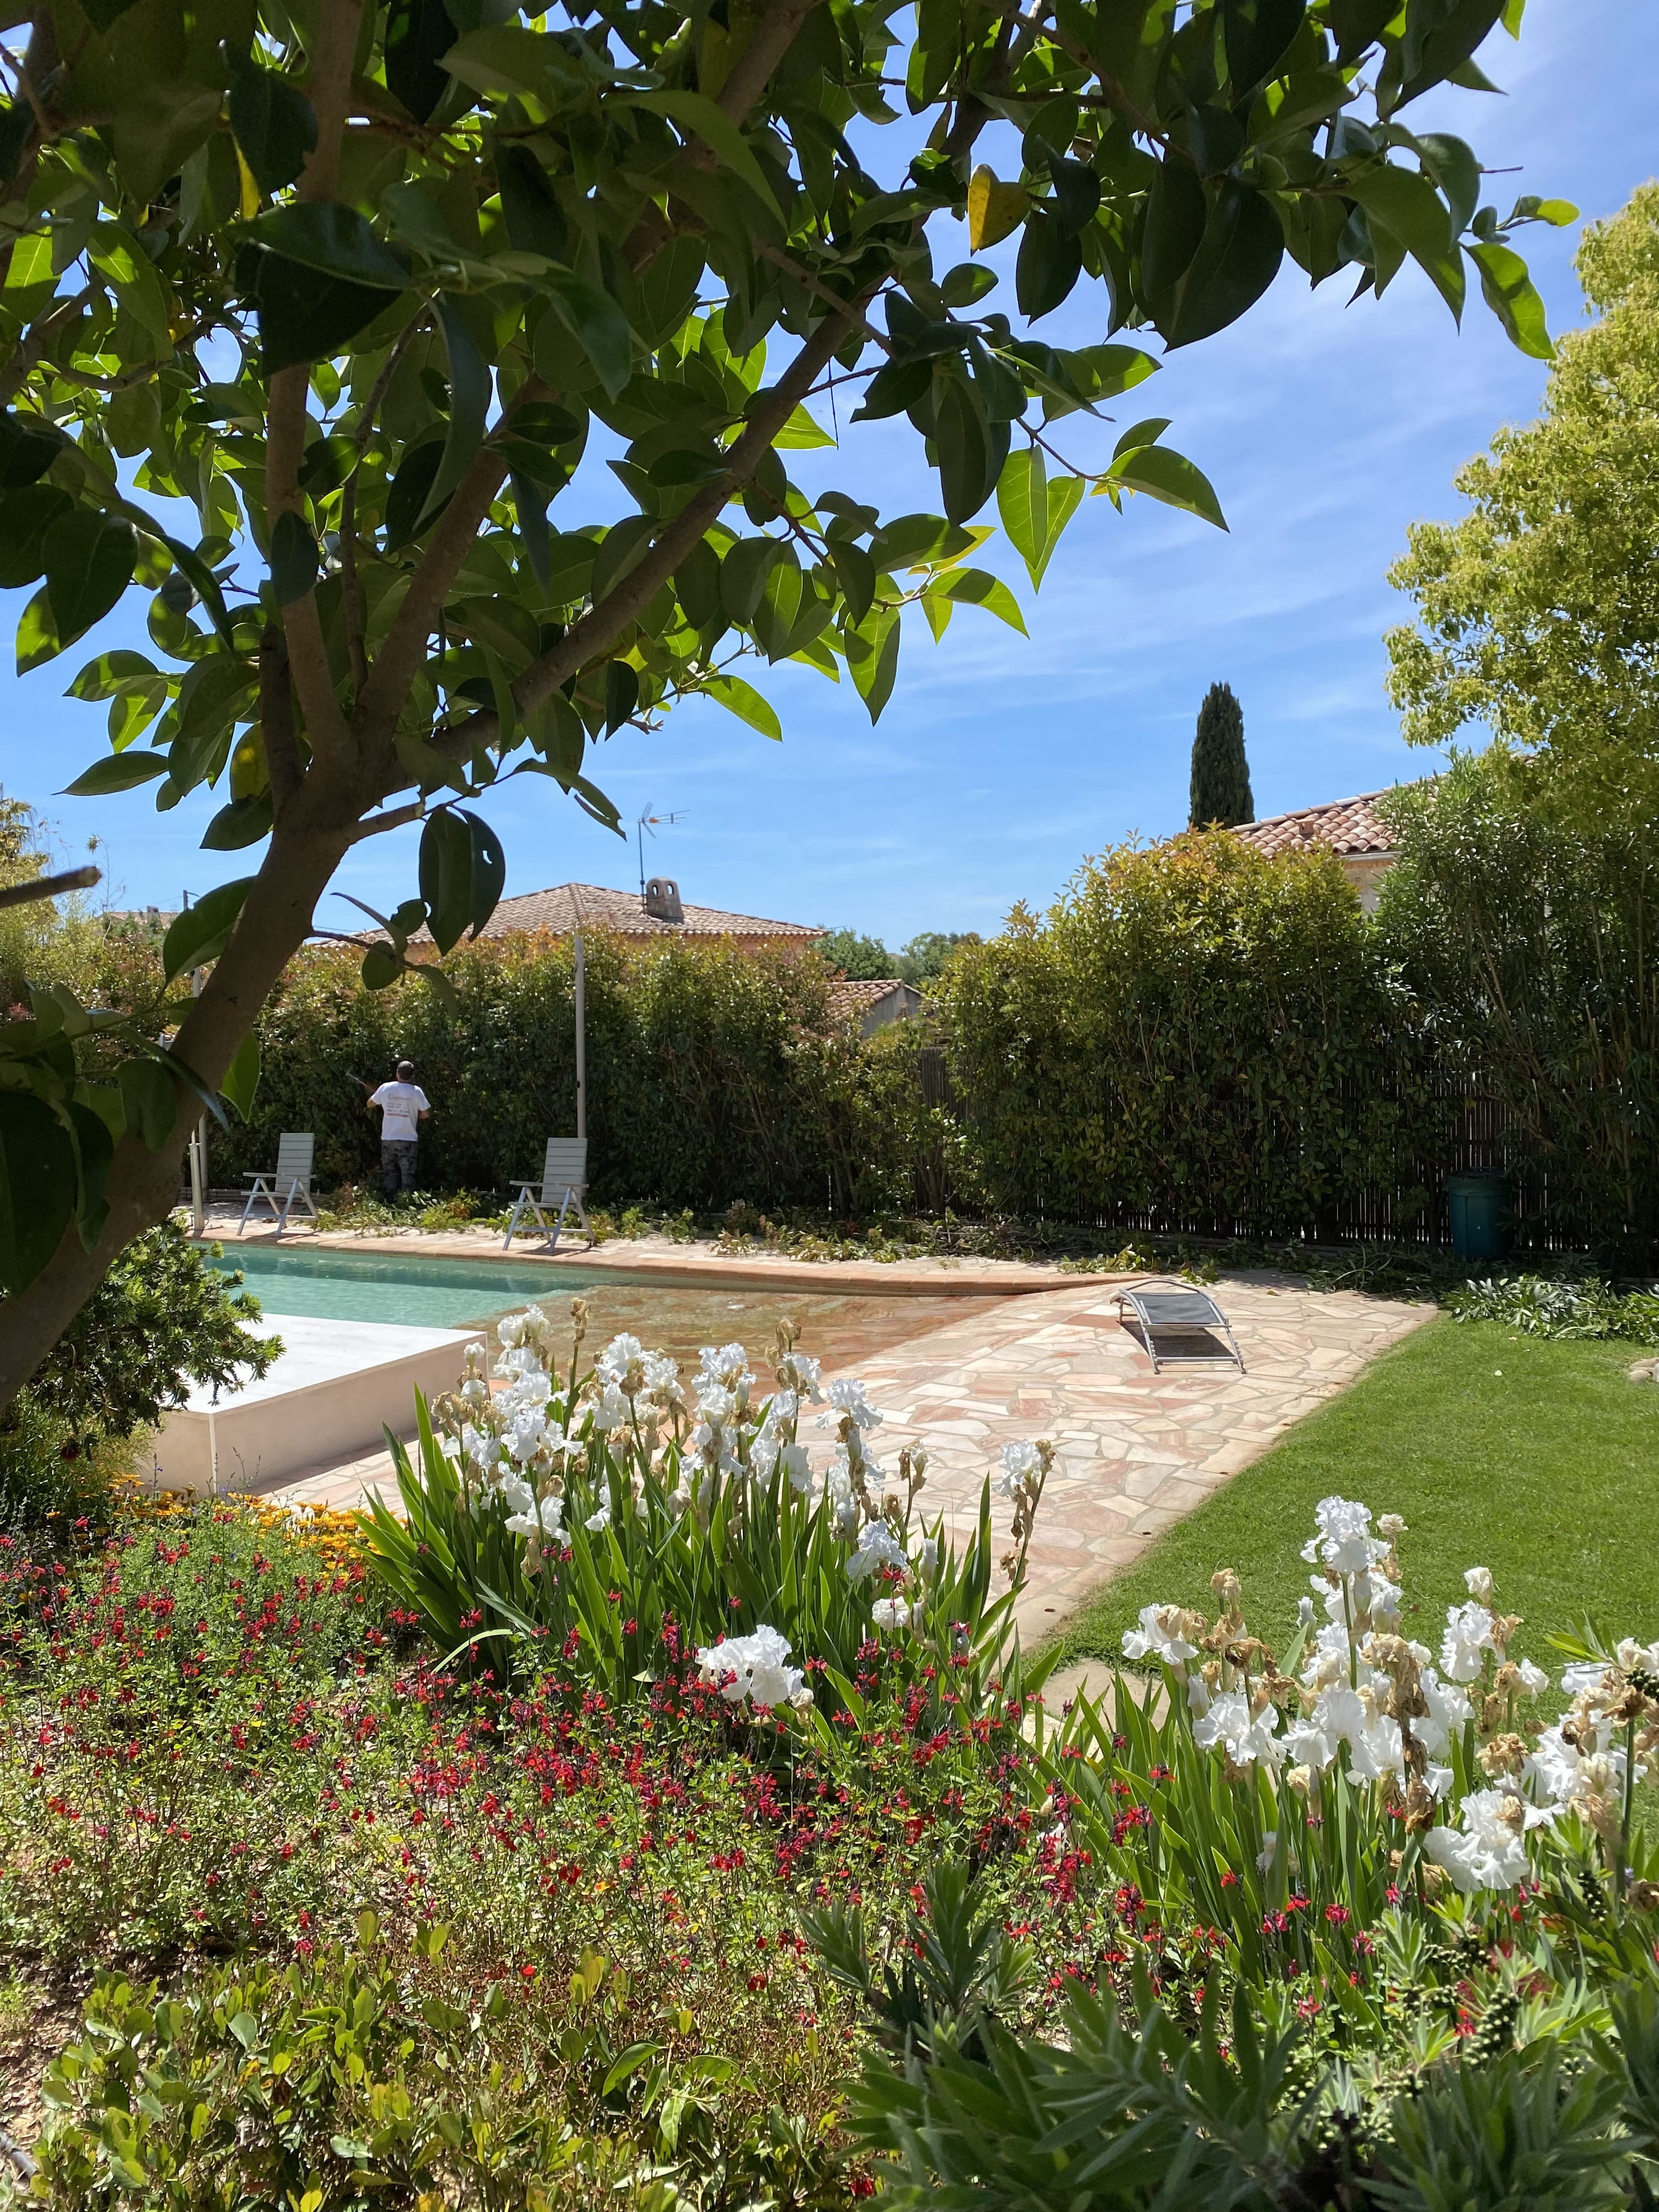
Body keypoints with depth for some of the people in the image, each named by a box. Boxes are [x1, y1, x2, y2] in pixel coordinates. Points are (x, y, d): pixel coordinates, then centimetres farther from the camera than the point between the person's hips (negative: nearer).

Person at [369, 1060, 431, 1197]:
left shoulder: (385, 1088, -3)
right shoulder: (416, 1091, -9)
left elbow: (370, 1104, 12)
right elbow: (426, 1114, -3)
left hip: (388, 1138, 2)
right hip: (408, 1139, -2)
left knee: (390, 1173, 12)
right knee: (407, 1174, 3)